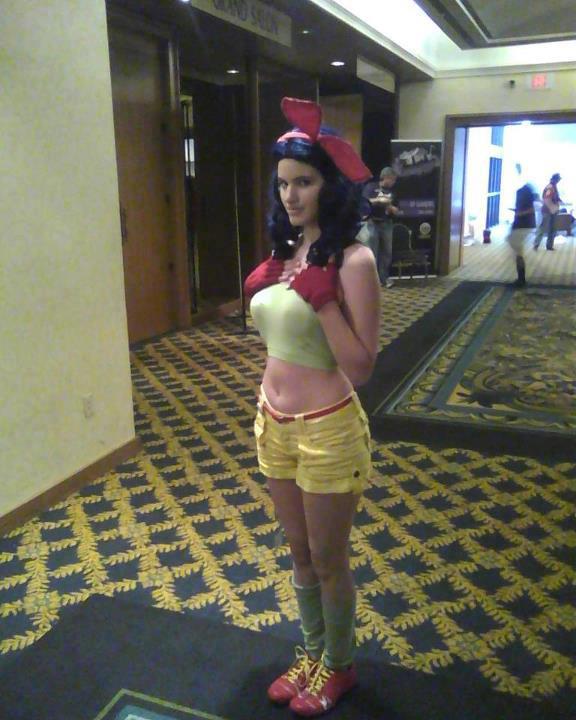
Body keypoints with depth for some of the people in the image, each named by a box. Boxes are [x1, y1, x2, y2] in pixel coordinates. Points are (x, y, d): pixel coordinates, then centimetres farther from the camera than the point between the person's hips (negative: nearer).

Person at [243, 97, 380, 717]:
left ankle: (339, 665, 40)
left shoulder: (352, 259, -17)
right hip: (275, 423, 7)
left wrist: (321, 297, -27)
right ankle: (311, 651, 46)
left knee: (328, 559, 14)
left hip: (326, 430, -7)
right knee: (299, 553, 23)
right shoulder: (285, 250, 5)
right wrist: (260, 293, 1)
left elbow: (361, 367, -22)